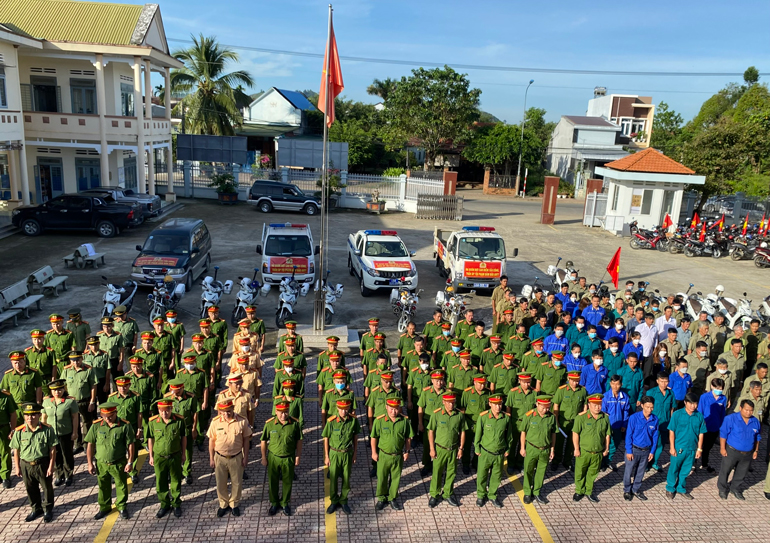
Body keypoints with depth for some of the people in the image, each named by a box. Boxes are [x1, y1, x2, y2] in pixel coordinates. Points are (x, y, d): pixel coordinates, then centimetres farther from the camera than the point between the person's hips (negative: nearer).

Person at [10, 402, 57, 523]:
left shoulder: (47, 430, -14)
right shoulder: (19, 432, -8)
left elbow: (52, 449, -10)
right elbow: (16, 450, 1)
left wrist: (51, 466, -11)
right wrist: (17, 467, 2)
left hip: (43, 464, -2)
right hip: (26, 465, 2)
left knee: (47, 487, 12)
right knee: (30, 489, 17)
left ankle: (48, 509, 31)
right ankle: (36, 509, 39)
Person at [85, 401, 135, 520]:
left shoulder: (125, 426, -13)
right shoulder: (96, 426, -7)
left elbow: (130, 445, -7)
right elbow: (90, 445, 1)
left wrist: (130, 462, -8)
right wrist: (90, 463, 0)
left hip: (119, 464, -2)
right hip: (101, 463, 2)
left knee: (121, 486, 13)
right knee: (103, 487, 18)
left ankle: (121, 507, 33)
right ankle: (104, 508, 39)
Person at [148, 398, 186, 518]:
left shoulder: (179, 420, -15)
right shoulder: (153, 422, -13)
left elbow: (183, 437, -3)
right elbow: (150, 439, 0)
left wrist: (183, 454, 3)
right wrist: (151, 456, 4)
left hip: (175, 456, -1)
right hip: (159, 457, 1)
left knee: (176, 481, 14)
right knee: (161, 483, 14)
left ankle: (176, 504, 33)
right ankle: (164, 505, 34)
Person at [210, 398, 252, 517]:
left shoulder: (242, 421, -16)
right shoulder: (215, 422, -13)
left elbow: (246, 439, -5)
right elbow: (211, 441, -2)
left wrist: (245, 457, -3)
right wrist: (211, 459, 2)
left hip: (236, 457, -1)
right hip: (220, 458, 1)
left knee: (236, 482, 14)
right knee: (220, 483, 16)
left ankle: (234, 504, 38)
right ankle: (223, 505, 39)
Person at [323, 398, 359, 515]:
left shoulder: (354, 420, -11)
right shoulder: (331, 421, -16)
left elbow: (355, 438, 1)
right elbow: (326, 439, -6)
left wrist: (354, 454, 4)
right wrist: (326, 457, -3)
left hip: (348, 453, 1)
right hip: (334, 453, -1)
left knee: (346, 479, 11)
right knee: (333, 479, 10)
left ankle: (343, 501, 30)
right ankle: (334, 501, 29)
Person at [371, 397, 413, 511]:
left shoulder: (404, 421, -10)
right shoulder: (379, 420, -14)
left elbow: (408, 438, 2)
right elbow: (373, 437, -4)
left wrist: (407, 451, 3)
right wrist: (374, 452, -3)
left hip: (398, 455, 1)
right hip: (383, 455, -1)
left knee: (395, 478, 15)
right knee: (382, 478, 13)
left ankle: (392, 498, 35)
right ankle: (381, 498, 33)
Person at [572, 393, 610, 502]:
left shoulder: (605, 418, -1)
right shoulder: (581, 417, -13)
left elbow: (607, 435, 9)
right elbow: (575, 434, -9)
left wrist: (606, 449, 9)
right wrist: (576, 449, -10)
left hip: (598, 453, 3)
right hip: (583, 452, -3)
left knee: (592, 474, 17)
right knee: (580, 473, 11)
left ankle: (589, 491, 36)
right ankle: (579, 491, 31)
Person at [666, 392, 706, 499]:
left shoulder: (699, 416, -4)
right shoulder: (677, 414, -12)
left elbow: (701, 434, 4)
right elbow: (671, 432, -8)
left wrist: (699, 449, 4)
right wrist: (672, 448, -9)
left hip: (692, 449, 3)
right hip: (678, 448, -3)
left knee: (685, 470, 17)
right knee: (674, 469, 11)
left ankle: (681, 488, 36)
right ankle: (670, 488, 30)